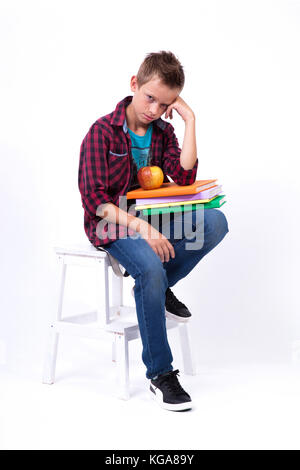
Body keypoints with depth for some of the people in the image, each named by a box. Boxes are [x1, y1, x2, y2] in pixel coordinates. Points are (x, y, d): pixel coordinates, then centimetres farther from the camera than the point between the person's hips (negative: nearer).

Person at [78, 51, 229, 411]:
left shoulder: (163, 131, 9)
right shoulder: (102, 131, -8)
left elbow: (184, 177, -6)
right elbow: (93, 198, -16)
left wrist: (190, 121, -7)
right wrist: (140, 227, -28)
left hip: (153, 216, 5)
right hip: (112, 221, -5)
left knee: (215, 222, -21)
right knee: (149, 266, -35)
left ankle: (160, 289, 0)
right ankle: (159, 374, -22)